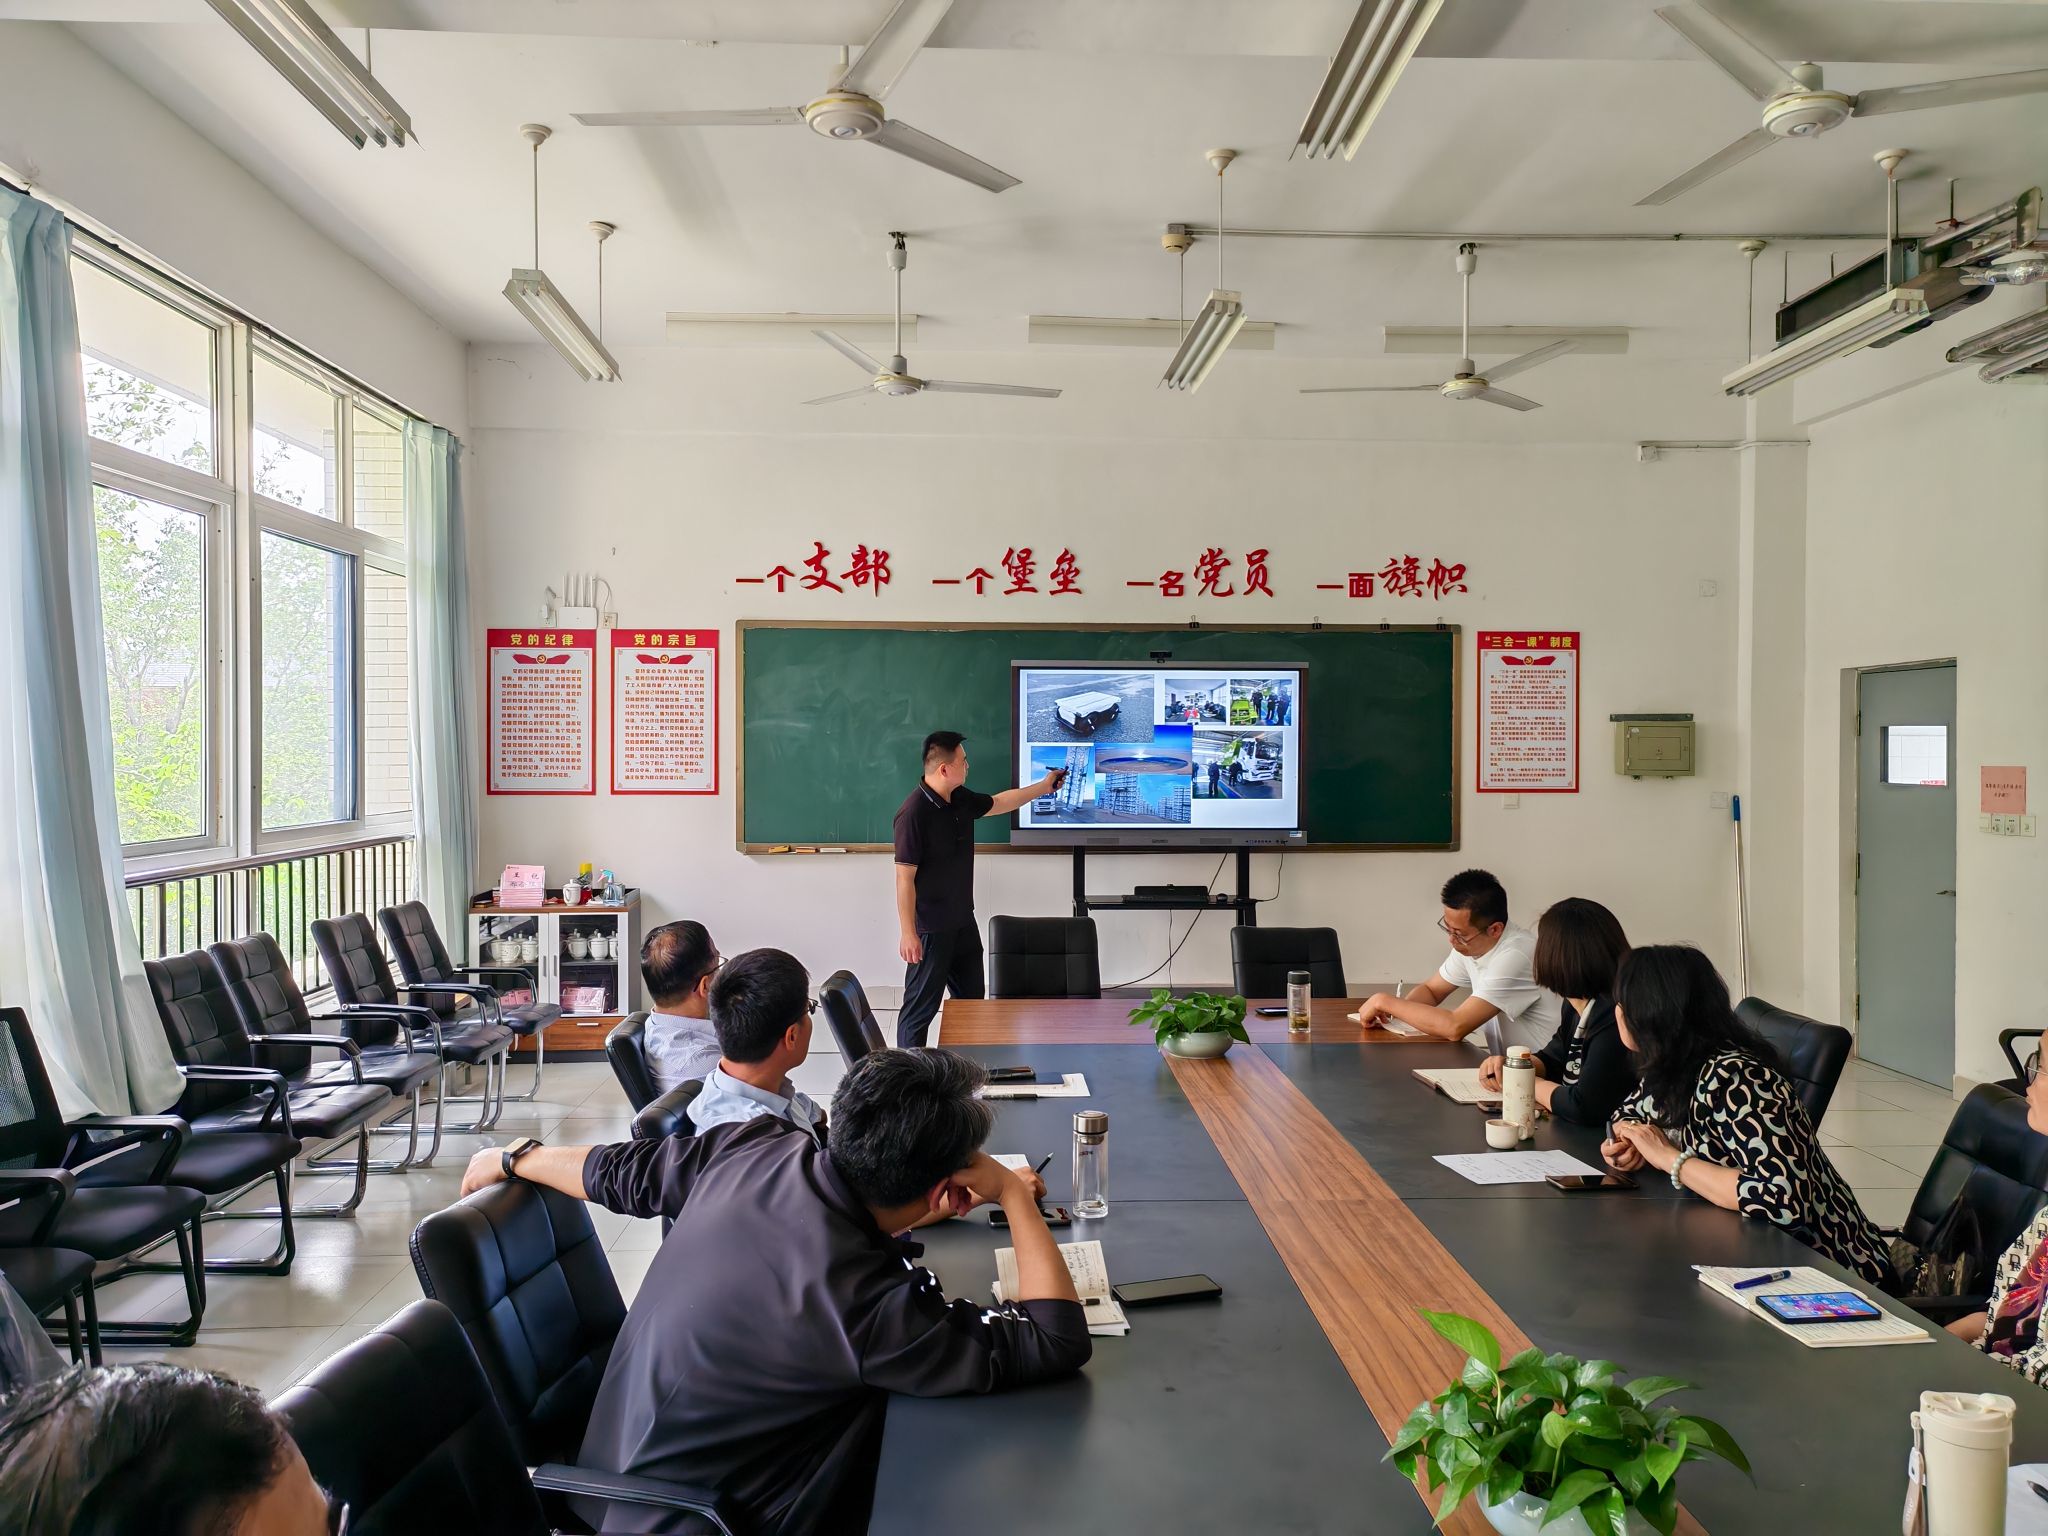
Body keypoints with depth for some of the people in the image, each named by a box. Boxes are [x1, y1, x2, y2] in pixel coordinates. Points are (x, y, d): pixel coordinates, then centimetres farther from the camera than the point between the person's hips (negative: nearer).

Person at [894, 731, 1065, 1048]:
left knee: (972, 999, 19)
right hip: (930, 928, -9)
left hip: (963, 922, 9)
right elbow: (904, 878, -22)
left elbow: (999, 802, 23)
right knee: (921, 1007, -1)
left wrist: (1044, 787, 27)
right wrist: (908, 933, -21)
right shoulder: (913, 813, -23)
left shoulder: (961, 799, 2)